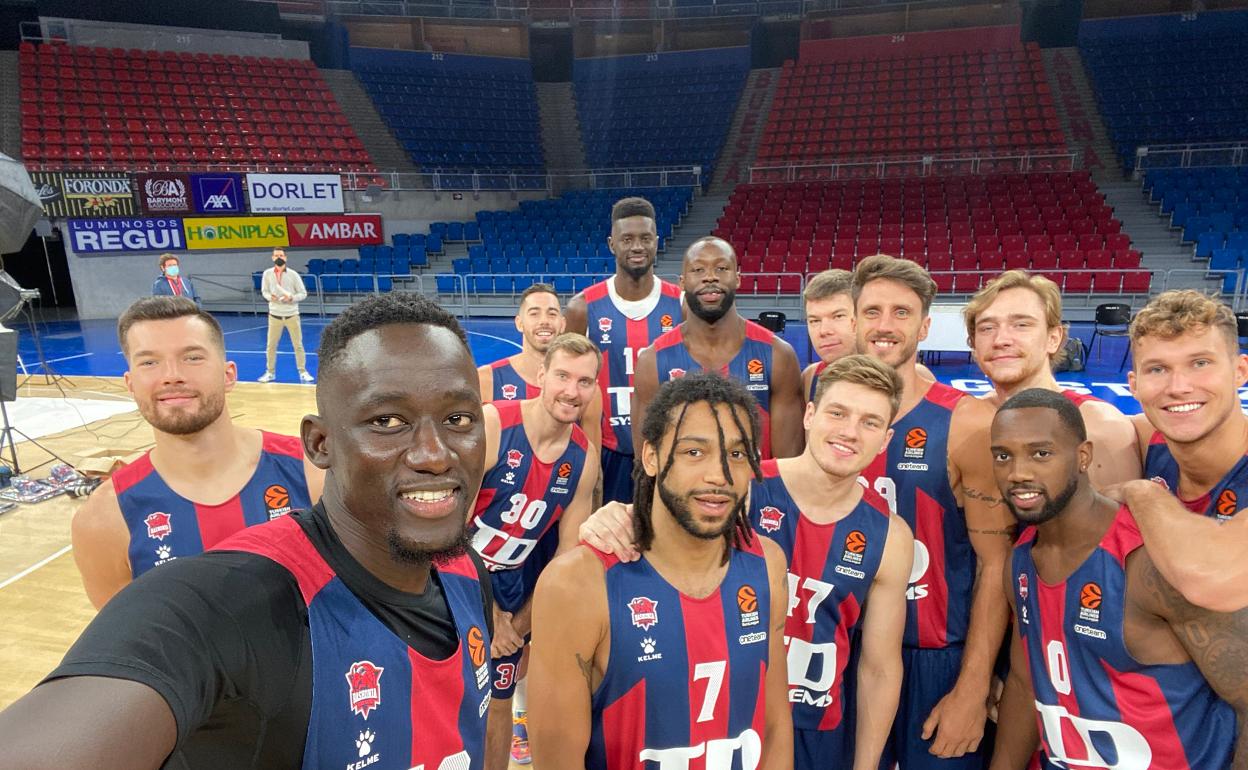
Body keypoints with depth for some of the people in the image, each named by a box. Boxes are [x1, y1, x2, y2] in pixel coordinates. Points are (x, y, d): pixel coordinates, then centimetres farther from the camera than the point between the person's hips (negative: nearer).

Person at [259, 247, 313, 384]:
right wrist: (270, 297, -14)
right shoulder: (267, 274, -2)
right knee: (271, 345, 7)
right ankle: (270, 372, 21)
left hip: (292, 315, -1)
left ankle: (303, 372, 13)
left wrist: (292, 298, -21)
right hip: (275, 315, 2)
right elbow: (264, 291, 8)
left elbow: (303, 294, -3)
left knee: (298, 345, 4)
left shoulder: (293, 274, -7)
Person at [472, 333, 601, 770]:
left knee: (495, 704, 12)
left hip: (511, 588, 3)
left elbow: (568, 553, 1)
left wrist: (519, 623, 0)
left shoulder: (584, 457, -8)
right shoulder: (489, 425, -23)